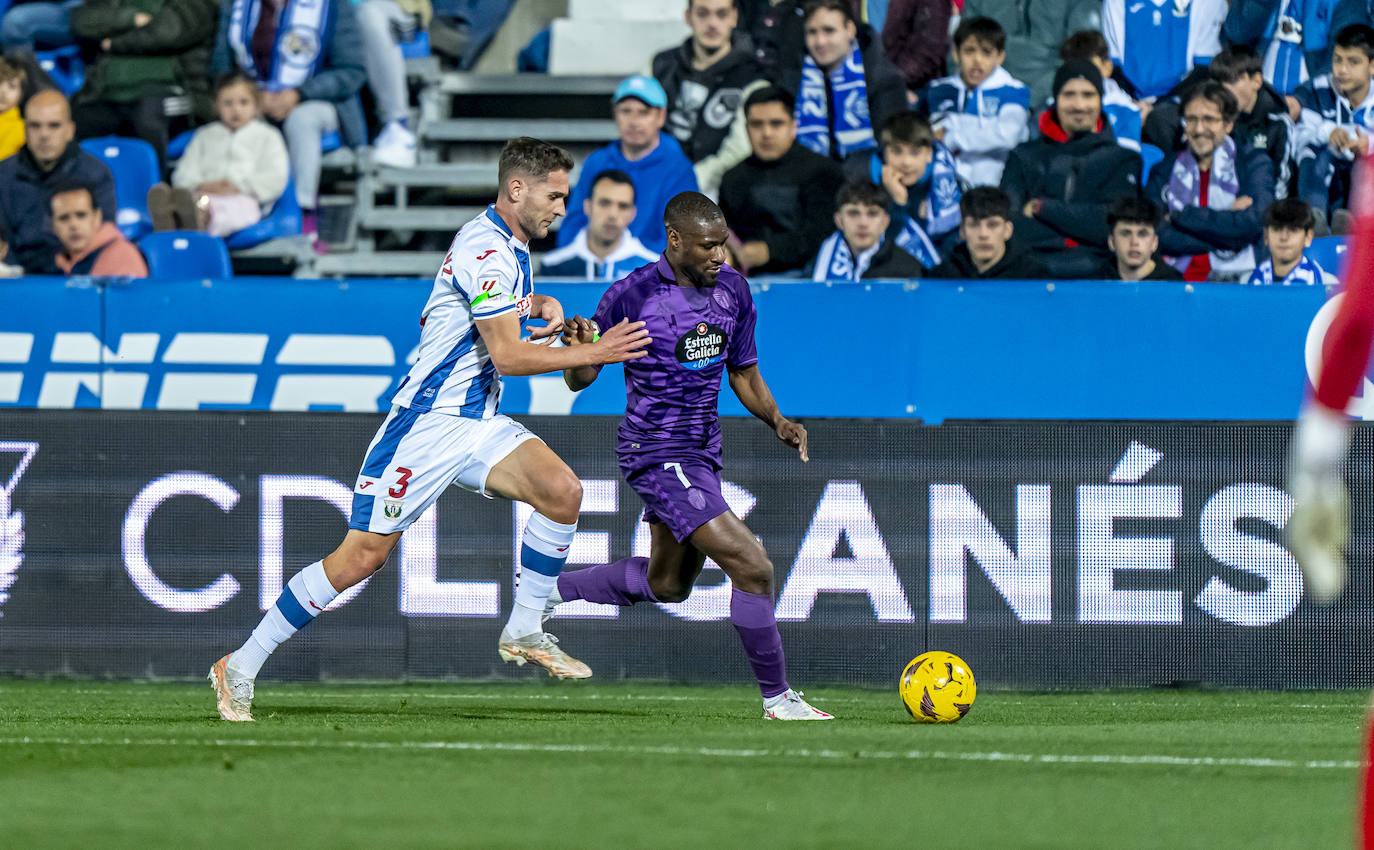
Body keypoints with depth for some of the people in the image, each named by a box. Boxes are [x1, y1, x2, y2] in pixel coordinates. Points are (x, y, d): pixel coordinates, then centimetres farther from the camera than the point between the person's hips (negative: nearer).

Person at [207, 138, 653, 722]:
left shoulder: (511, 245, 12)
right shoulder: (485, 250, -19)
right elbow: (508, 356, -23)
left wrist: (540, 305, 13)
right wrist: (593, 353, -18)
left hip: (477, 422, 9)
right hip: (427, 422, -9)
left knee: (561, 490, -14)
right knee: (363, 554, -9)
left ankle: (523, 632, -1)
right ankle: (241, 666, 1)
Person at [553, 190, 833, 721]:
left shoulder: (732, 289, 3)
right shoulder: (631, 296, -16)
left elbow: (744, 373, 15)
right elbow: (579, 381, -8)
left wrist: (777, 421, -3)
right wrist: (582, 351, -31)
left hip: (702, 454, 8)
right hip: (658, 454, -8)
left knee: (666, 584, 25)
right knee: (752, 568, -17)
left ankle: (549, 590, 42)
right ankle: (776, 697, -4)